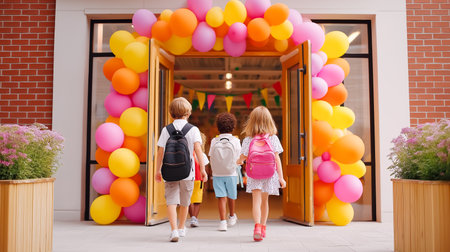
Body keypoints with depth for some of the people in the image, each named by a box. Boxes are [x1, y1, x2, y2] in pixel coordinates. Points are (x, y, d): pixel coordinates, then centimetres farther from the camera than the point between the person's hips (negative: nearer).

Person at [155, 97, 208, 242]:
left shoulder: (166, 129, 1)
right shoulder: (193, 129, -2)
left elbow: (160, 152, 1)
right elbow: (197, 149, -12)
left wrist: (157, 170, 9)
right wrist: (202, 169, -11)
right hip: (187, 171, 1)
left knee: (171, 201, 0)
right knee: (184, 202, 16)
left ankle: (174, 230, -14)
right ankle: (181, 228, 33)